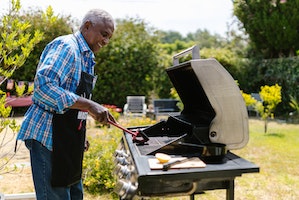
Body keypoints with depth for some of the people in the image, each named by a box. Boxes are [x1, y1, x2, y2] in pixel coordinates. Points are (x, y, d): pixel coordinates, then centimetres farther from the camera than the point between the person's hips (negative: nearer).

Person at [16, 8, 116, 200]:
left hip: (68, 139, 10)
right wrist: (89, 105, -31)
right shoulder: (66, 46, -14)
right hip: (49, 136, -10)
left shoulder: (86, 57, 16)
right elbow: (43, 85, -28)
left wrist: (80, 136, 19)